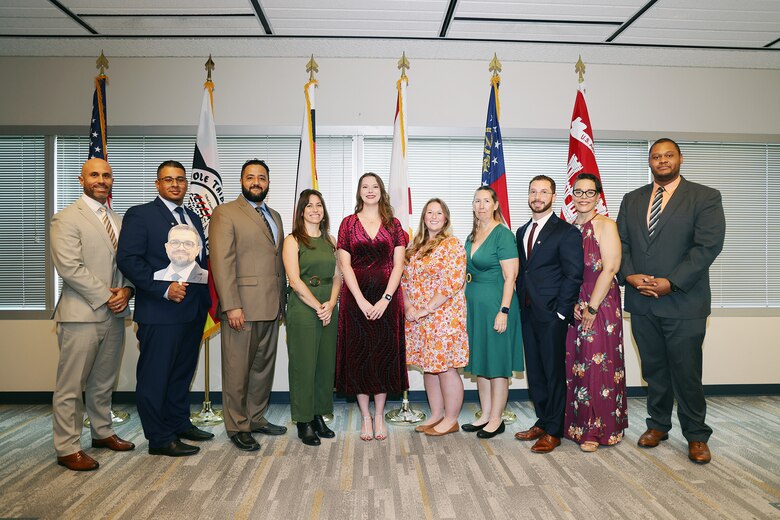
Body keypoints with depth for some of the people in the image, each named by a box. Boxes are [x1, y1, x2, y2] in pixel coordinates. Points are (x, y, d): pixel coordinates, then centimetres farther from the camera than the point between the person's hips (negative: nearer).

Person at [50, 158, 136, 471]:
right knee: (70, 386, 1)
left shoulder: (118, 221, 16)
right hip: (81, 314, -7)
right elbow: (69, 267, -15)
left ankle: (102, 432, 31)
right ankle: (67, 448, 11)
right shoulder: (67, 219, -6)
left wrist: (126, 290, -3)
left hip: (114, 314, 7)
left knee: (104, 382, 17)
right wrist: (105, 297, -14)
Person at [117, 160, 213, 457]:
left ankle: (179, 423, 32)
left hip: (194, 310, 7)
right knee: (155, 375, 3)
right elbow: (128, 259, -14)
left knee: (183, 371, 18)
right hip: (160, 311, -7)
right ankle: (160, 439, 14)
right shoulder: (140, 215, -6)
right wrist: (165, 288, -20)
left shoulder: (193, 218, 16)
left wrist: (204, 296, 6)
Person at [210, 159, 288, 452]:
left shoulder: (274, 216, 18)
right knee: (238, 370, 2)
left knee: (264, 367, 15)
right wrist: (231, 306, -18)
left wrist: (282, 302, 14)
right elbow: (221, 262, -12)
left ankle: (256, 418, 28)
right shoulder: (225, 213, -4)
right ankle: (237, 427, 16)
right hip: (242, 307, -7)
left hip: (271, 308, 7)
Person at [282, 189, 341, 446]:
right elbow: (294, 280, -10)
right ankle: (304, 422, 11)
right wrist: (318, 307, -13)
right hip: (302, 309, -5)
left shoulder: (330, 240, 12)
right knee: (303, 364, 0)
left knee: (326, 363, 9)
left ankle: (319, 416, 22)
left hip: (329, 309, 5)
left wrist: (331, 304, -7)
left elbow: (337, 276, 9)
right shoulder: (293, 241, -2)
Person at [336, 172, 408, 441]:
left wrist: (385, 299, -12)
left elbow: (398, 265, 0)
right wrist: (361, 300, -11)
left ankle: (379, 415, 18)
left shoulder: (393, 224, 7)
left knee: (384, 355, 5)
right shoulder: (349, 223, 5)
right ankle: (365, 417, 17)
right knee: (358, 355, 3)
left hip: (386, 298, 1)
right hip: (356, 298, 0)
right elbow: (345, 265, -2)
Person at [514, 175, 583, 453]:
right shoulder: (522, 231, 14)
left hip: (552, 315, -6)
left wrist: (560, 312, -14)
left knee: (554, 372, 3)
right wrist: (520, 304, 6)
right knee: (535, 371, 13)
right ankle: (542, 422, 28)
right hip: (528, 314, 7)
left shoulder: (567, 232, -7)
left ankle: (554, 431, 15)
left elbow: (573, 276, -10)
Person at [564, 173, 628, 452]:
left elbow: (609, 268, -13)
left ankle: (597, 430, 12)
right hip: (571, 307, 6)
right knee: (572, 364, 9)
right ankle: (575, 424, 23)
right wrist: (570, 305, -2)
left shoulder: (605, 225, -6)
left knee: (597, 365, -2)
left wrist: (591, 309, -15)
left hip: (599, 307, -6)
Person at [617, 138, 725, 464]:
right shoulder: (632, 200, 12)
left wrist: (672, 282, -17)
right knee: (654, 369, 14)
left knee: (687, 372, 4)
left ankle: (696, 435, 21)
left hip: (683, 301, -3)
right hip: (642, 301, 4)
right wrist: (630, 275, -9)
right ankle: (658, 425, 28)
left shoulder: (705, 197, -1)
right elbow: (620, 242, 8)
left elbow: (708, 245, -11)